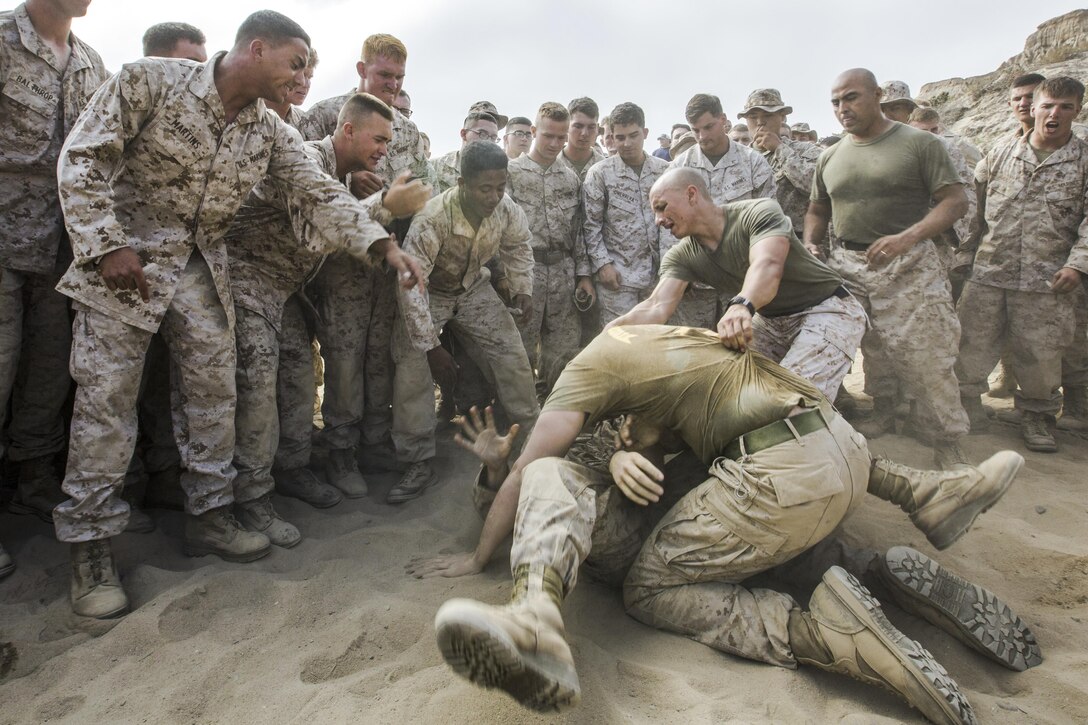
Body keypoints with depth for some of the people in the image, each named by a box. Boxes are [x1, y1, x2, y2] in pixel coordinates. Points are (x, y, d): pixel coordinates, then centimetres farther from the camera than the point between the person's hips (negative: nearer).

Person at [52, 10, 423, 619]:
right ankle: (91, 547, 8)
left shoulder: (272, 133, 0)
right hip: (123, 260, -5)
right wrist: (107, 245, -19)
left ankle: (210, 516, 20)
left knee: (215, 392, 4)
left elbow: (321, 193, -5)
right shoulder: (149, 81, -13)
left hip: (201, 267, 5)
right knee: (106, 401, -4)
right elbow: (83, 158, -12)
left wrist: (383, 245, -18)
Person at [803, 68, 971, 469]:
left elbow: (956, 200, -6)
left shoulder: (919, 143, -1)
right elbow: (818, 209, 23)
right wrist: (810, 244, 1)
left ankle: (948, 445, 11)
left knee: (926, 360, -6)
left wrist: (907, 238, -22)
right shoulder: (830, 157, 13)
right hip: (845, 266, 5)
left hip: (908, 268, -4)